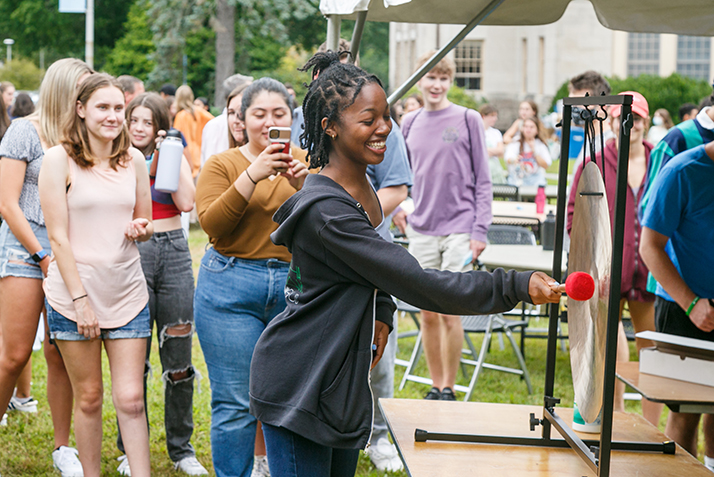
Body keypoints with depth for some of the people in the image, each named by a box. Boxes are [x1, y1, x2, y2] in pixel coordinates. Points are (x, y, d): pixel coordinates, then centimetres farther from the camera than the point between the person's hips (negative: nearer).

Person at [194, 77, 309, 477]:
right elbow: (211, 222, -12)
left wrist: (302, 186, -17)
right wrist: (252, 175, -19)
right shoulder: (222, 164, 3)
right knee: (235, 404, -1)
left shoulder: (306, 163, 9)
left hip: (295, 287, 2)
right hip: (232, 290, -2)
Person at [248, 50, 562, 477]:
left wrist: (380, 315, 9)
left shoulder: (362, 188, 7)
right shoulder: (326, 211, -24)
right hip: (298, 389, -9)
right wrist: (515, 286, -25)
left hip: (343, 385, 9)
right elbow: (419, 285, -25)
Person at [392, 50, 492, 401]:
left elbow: (482, 180, -2)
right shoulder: (409, 124, 10)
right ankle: (435, 386, 17)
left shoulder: (468, 120, -2)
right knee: (428, 313, 6)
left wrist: (480, 230, -8)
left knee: (450, 312, -7)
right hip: (421, 230, 4)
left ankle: (449, 388, 4)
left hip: (458, 229, -4)